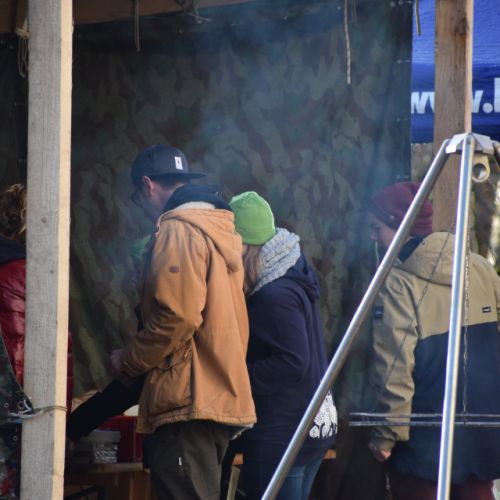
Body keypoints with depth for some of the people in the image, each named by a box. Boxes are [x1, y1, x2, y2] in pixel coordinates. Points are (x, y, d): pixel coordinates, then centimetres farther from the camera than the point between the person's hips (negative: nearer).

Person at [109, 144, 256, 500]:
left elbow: (177, 317, -20)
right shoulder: (219, 229, 19)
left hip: (189, 404, -10)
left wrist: (129, 361, -5)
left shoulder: (178, 230, -11)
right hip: (218, 399, 10)